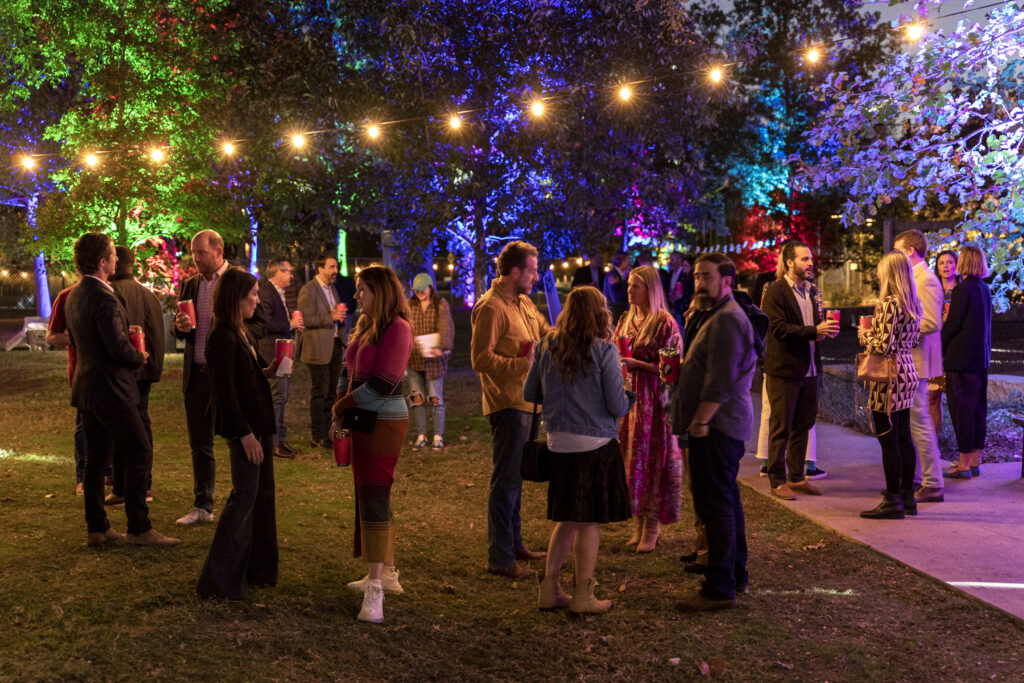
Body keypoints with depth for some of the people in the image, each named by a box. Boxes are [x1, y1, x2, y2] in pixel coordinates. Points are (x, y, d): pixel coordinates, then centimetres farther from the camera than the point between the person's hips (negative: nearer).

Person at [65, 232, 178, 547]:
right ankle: (139, 528, -1)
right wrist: (139, 357, -4)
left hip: (86, 387, 10)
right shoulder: (103, 298, -20)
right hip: (109, 388, -10)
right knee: (139, 454, -4)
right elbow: (119, 347, -25)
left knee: (96, 458, 12)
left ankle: (97, 528, 17)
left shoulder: (75, 295, 11)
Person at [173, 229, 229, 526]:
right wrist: (180, 326, -6)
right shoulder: (189, 285, 12)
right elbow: (179, 332, 16)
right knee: (199, 443, 11)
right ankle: (202, 507, 21)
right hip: (197, 374, 6)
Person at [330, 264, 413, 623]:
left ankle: (375, 590, -13)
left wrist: (342, 407, -10)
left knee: (374, 498, -12)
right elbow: (349, 372, 17)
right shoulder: (365, 325, 13)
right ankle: (386, 572, 28)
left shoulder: (397, 328, -14)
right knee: (370, 496, 16)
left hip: (384, 423, -9)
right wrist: (339, 414, 4)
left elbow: (382, 384, -20)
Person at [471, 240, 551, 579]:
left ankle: (513, 543, 32)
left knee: (515, 477, 19)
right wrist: (522, 364, -28)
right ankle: (500, 558, -1)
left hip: (525, 402, 10)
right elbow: (481, 360, -22)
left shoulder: (524, 302, 14)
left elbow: (547, 333, 25)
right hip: (506, 403, -10)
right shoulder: (490, 307, -16)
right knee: (506, 481, -6)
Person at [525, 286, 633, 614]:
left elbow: (529, 393, 10)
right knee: (590, 522, 6)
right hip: (595, 444, -5)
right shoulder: (604, 350, -11)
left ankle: (550, 588, 17)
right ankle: (582, 595, 11)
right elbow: (618, 405, -12)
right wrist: (626, 399, 10)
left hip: (558, 443, 5)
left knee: (566, 519, 17)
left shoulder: (547, 347, 2)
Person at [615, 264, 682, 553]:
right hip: (629, 395, 6)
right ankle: (640, 522, 17)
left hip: (654, 399, -6)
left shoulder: (665, 323, -9)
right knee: (631, 459, 7)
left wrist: (637, 364, -19)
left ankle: (652, 525, 6)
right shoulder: (626, 320, 12)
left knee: (653, 459, -2)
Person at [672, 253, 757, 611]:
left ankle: (719, 588, -7)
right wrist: (699, 420, 20)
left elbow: (720, 380, -23)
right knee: (725, 500, 17)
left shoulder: (726, 319, -15)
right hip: (718, 424, 11)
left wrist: (702, 420, -22)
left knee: (715, 503, -9)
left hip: (716, 425, -11)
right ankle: (736, 575, 27)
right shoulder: (717, 315, 21)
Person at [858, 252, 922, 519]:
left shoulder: (889, 305, -18)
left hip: (889, 378, -9)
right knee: (904, 437, 14)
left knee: (888, 440, -2)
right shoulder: (912, 304, 9)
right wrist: (873, 334, 18)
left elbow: (884, 346, -21)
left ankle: (893, 501, 3)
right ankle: (907, 496, 21)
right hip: (907, 374, 9)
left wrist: (864, 336, -3)